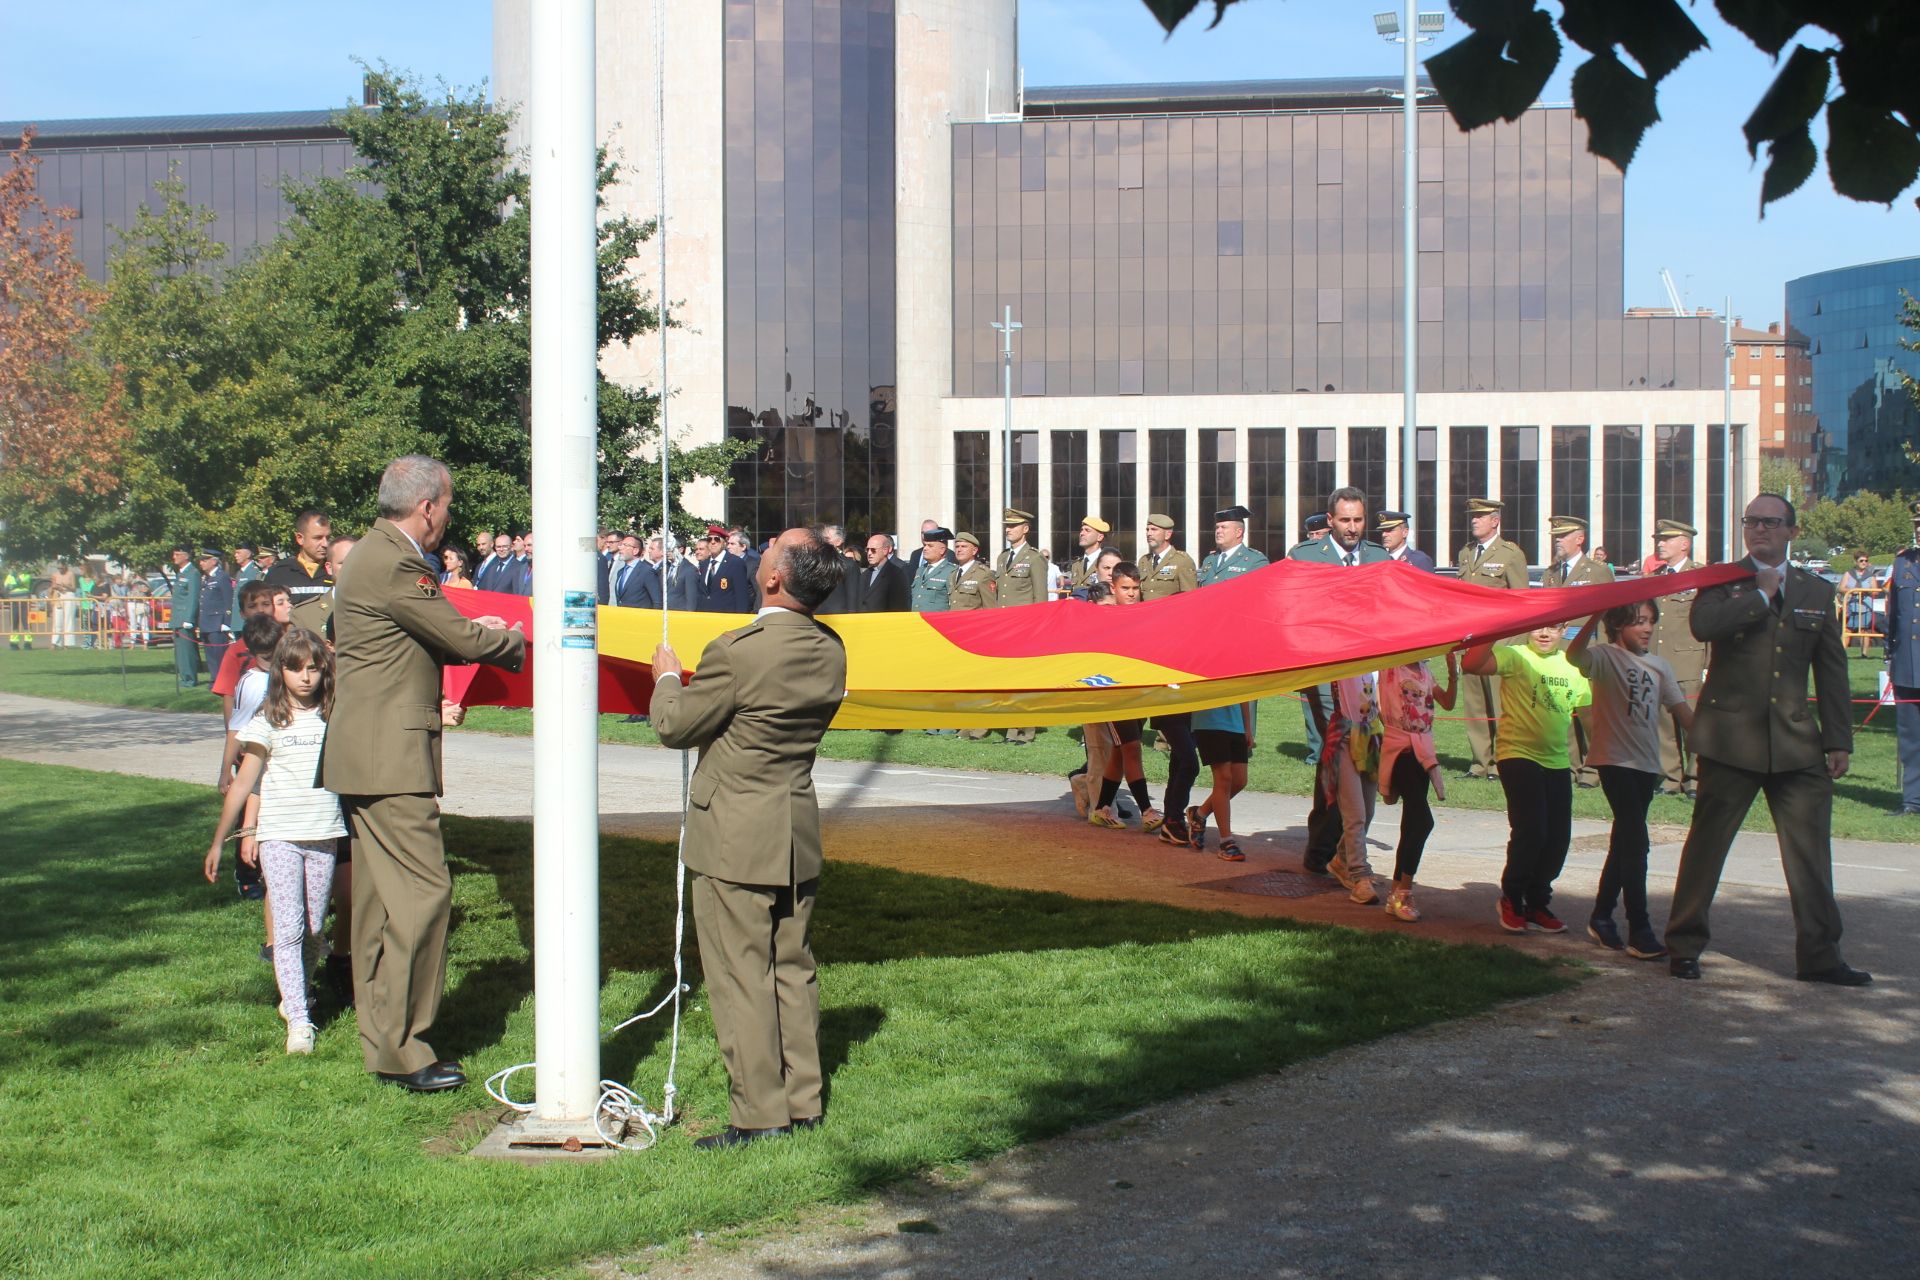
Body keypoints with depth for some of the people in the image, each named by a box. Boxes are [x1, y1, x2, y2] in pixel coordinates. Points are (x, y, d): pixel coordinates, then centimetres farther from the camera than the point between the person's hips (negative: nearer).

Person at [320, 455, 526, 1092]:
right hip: (389, 757, -11)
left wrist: (473, 632, 10)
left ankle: (380, 1037, 21)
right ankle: (401, 1048, -6)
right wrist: (511, 642, 4)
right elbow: (462, 639, -14)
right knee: (423, 890, -10)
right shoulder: (392, 564, -18)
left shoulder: (377, 555, 16)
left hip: (366, 753, 11)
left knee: (380, 896, 14)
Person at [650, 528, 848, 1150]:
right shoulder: (830, 650, 1)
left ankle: (757, 1114, 4)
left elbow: (674, 726, -10)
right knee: (793, 969, 15)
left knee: (741, 976, 0)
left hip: (736, 840, -7)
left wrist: (668, 678, 10)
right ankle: (801, 1102, 21)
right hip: (800, 833, 7)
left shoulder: (738, 651, -22)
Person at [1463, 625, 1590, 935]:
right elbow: (1470, 664, -23)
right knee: (1531, 831, -14)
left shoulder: (1573, 667, 11)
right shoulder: (1515, 657, -7)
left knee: (1558, 837, 6)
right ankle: (1511, 898, 9)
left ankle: (1537, 902, 24)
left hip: (1557, 762, 6)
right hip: (1519, 757, -6)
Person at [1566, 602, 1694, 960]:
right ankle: (1639, 931, -12)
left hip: (1647, 764, 7)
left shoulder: (1658, 665, 13)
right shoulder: (1605, 657, -6)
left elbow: (1681, 708, 10)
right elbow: (1574, 655, -28)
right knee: (1636, 843, -13)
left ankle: (1601, 917, 26)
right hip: (1615, 760, -7)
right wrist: (1595, 618, -43)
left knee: (1624, 843, 14)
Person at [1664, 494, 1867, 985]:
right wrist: (1762, 595, -11)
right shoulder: (1723, 581, 3)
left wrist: (1839, 741, 6)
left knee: (1811, 849, 2)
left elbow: (1832, 672, 12)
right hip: (1732, 737, -3)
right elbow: (1703, 624, -20)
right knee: (1707, 841, 3)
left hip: (1797, 742, 3)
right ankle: (1684, 945, 12)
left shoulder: (1817, 591, 12)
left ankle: (1819, 954, 10)